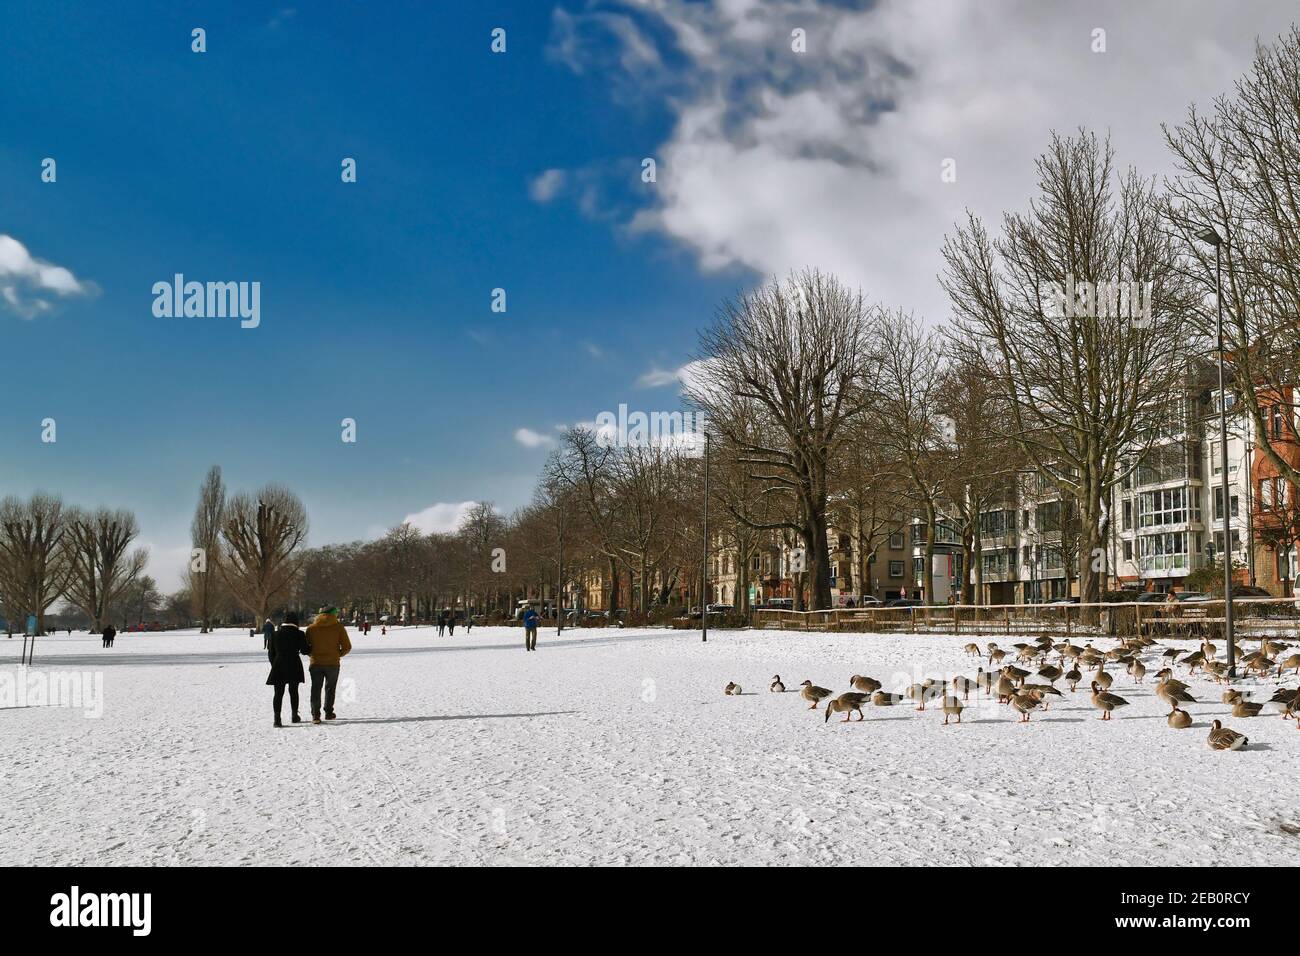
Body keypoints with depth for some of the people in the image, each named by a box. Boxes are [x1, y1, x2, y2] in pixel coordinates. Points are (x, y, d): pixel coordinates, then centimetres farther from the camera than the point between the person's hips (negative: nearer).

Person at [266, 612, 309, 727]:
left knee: (278, 693, 2)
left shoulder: (275, 634, 1)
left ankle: (277, 718, -9)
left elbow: (270, 652, 5)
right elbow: (304, 650, -2)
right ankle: (295, 716, 23)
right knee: (293, 691, 15)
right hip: (294, 667, -1)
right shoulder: (299, 634, -7)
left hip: (278, 667, 1)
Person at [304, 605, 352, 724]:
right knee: (330, 688, 16)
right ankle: (329, 713, 19)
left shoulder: (311, 628, 1)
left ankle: (315, 715, -2)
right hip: (333, 663, -1)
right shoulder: (338, 627, -4)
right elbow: (347, 646, -5)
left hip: (316, 664, 1)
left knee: (316, 689, 7)